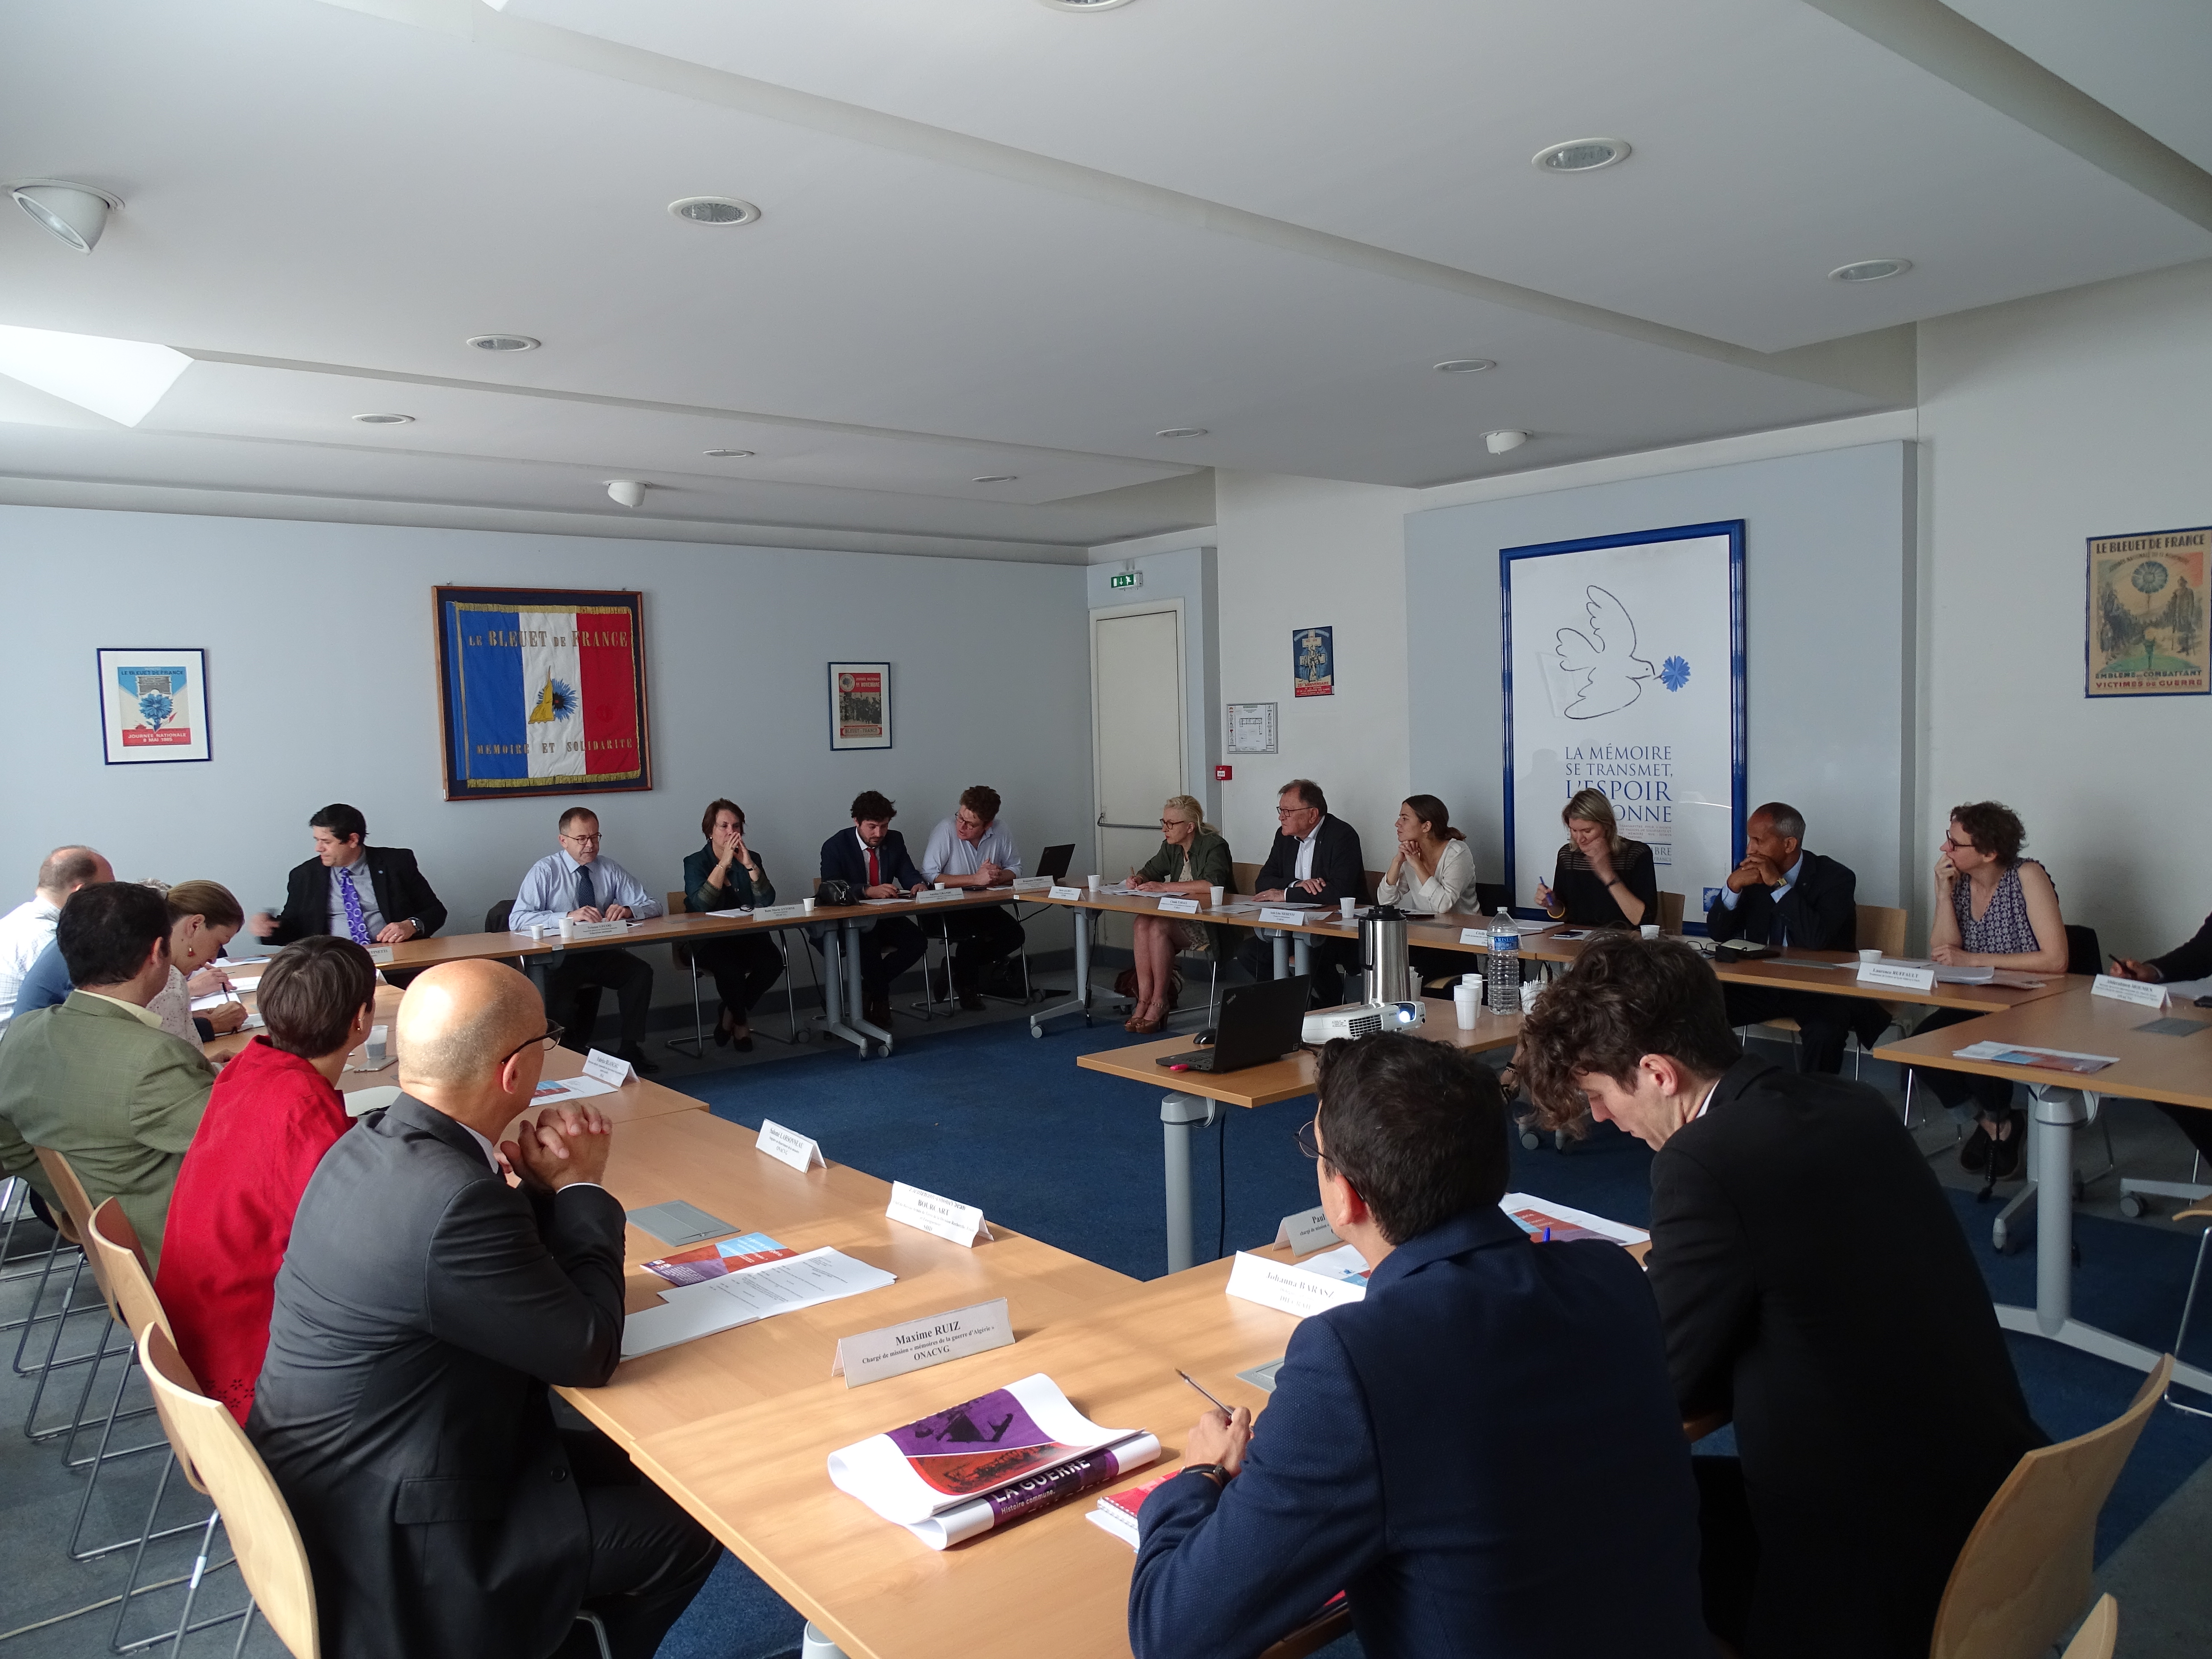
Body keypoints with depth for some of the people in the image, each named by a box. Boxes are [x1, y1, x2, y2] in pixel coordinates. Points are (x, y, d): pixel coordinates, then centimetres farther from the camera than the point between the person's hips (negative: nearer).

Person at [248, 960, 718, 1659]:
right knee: (685, 1520, 4)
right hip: (383, 1544, -9)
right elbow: (588, 1352, -20)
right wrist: (581, 1187, -11)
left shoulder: (374, 1143, -3)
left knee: (633, 1469, 18)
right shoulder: (453, 1198, -33)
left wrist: (544, 1188, -8)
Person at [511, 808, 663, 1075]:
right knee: (556, 986, -34)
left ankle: (631, 1048, -15)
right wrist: (568, 916, -29)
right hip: (559, 959, -3)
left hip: (601, 955, 3)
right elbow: (517, 920, -16)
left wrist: (628, 909, -16)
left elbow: (653, 905, 8)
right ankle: (572, 1053, -13)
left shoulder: (610, 870, 8)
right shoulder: (545, 872, -4)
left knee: (641, 971, -24)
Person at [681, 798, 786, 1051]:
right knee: (730, 968, -34)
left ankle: (729, 1017, -2)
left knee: (773, 962, -26)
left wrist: (750, 865, -16)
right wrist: (724, 863, -20)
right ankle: (741, 1022, -2)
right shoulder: (695, 863, 0)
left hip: (747, 936, 4)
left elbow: (767, 901, -5)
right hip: (709, 940, -4)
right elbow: (701, 904, -19)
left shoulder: (751, 859, 9)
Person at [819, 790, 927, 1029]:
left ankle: (868, 989, -2)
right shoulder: (835, 847, -11)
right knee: (869, 947, -36)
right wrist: (869, 891, -39)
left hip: (884, 918, 5)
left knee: (917, 943, -21)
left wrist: (917, 884, -23)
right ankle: (881, 999, -8)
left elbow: (908, 874, 3)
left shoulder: (895, 841, 4)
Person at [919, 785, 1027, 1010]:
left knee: (1016, 936, -16)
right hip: (948, 908, -5)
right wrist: (975, 879, -26)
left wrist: (997, 876, -17)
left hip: (984, 907, 5)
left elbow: (1015, 869, 7)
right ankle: (966, 986, 4)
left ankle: (958, 967, 9)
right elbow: (928, 876, -23)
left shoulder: (1001, 833, -7)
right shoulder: (946, 830, -19)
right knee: (973, 936, -30)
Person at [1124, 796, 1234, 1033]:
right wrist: (1137, 880, -5)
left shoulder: (1214, 846, -13)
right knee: (1143, 923, -22)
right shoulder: (1171, 847, 9)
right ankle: (1144, 1000, -22)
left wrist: (1165, 887, -28)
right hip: (1183, 920, 7)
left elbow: (1212, 884, -29)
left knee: (1159, 927, -29)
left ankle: (1160, 1001, -18)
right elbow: (1151, 871, 21)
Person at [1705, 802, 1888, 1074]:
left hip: (1821, 988, -4)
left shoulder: (1836, 877, -9)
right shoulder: (1752, 873, 3)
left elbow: (1817, 939, -25)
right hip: (1762, 983, 5)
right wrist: (1733, 886, -14)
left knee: (1823, 1032, -35)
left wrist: (1778, 883, -22)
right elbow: (1717, 933, 3)